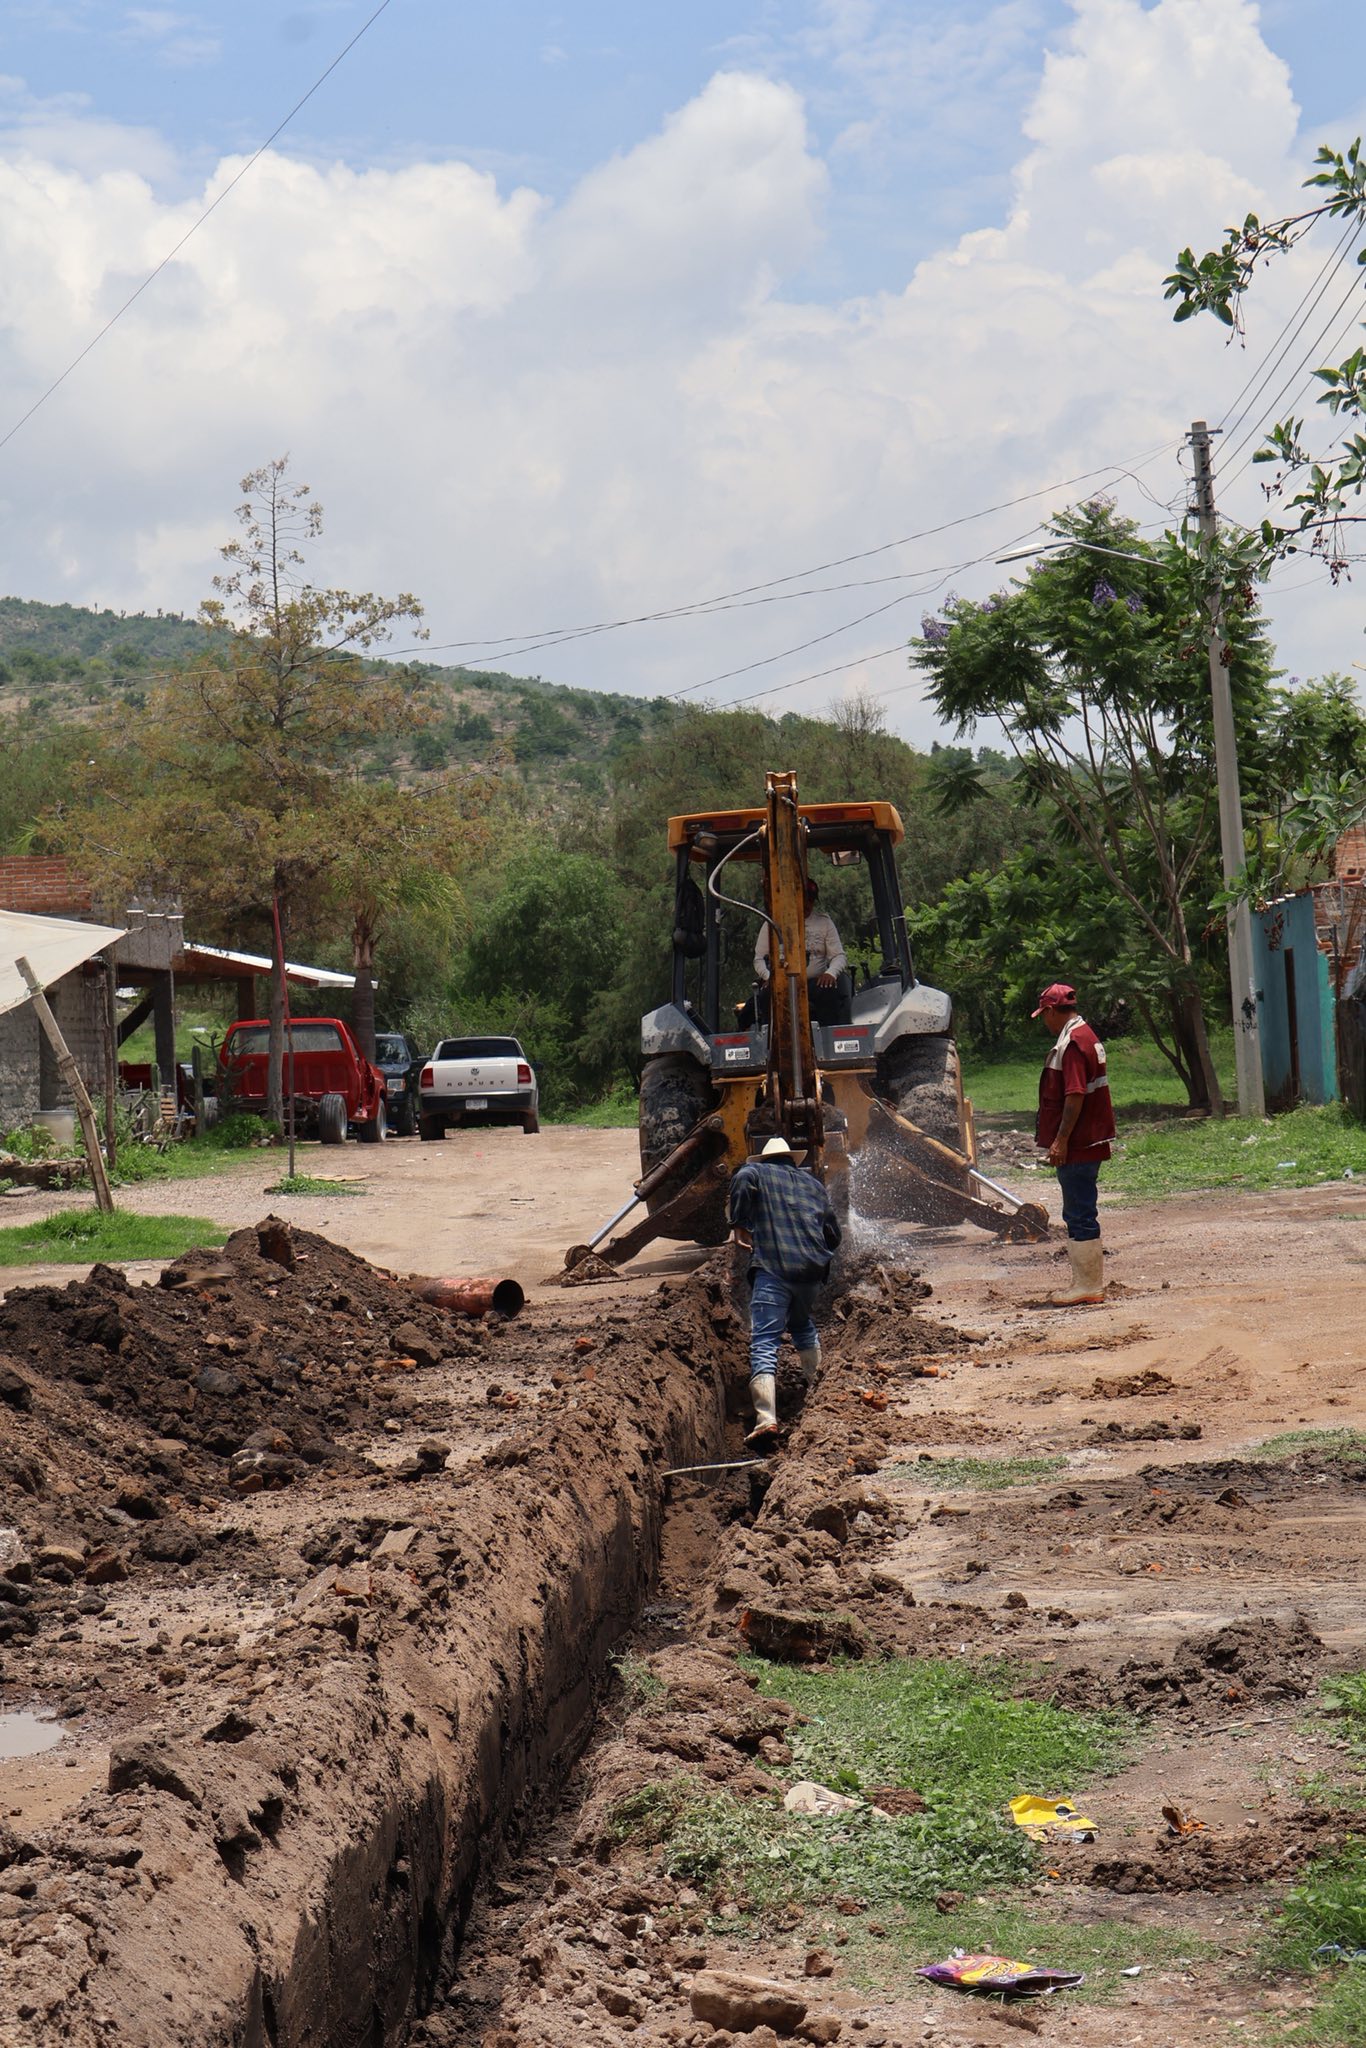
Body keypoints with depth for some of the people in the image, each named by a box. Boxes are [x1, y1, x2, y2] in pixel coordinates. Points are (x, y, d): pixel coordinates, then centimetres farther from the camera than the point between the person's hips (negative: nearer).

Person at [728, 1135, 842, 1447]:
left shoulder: (758, 1173, 14)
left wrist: (739, 1225, -4)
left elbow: (742, 1182, -12)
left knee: (764, 1344, -14)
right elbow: (834, 1233, 22)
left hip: (772, 1269, -5)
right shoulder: (813, 1184, 26)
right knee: (802, 1325, 34)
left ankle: (766, 1418, -31)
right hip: (812, 1270, 5)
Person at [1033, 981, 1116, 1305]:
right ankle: (1088, 1281, 21)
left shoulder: (1072, 1042, -16)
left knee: (1079, 1216, -5)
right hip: (1086, 1143, 10)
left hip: (1076, 1145, -10)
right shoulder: (1084, 1035, 16)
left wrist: (1061, 1139, -20)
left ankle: (1088, 1285, 0)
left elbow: (1075, 1095, -23)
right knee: (1080, 1215, 15)